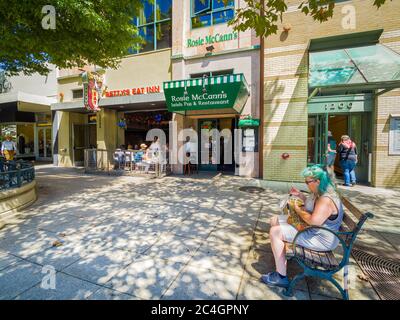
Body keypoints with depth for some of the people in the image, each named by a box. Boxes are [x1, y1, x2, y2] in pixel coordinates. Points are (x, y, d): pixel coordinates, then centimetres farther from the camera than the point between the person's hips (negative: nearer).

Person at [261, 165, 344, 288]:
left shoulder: (326, 199, -28)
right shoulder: (319, 193, 3)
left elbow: (313, 221, -38)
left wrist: (298, 210, -21)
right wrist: (300, 195, 9)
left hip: (321, 239, -10)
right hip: (310, 228, 10)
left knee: (275, 232, -21)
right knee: (275, 220, 10)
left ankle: (281, 277, -9)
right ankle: (282, 254, 23)